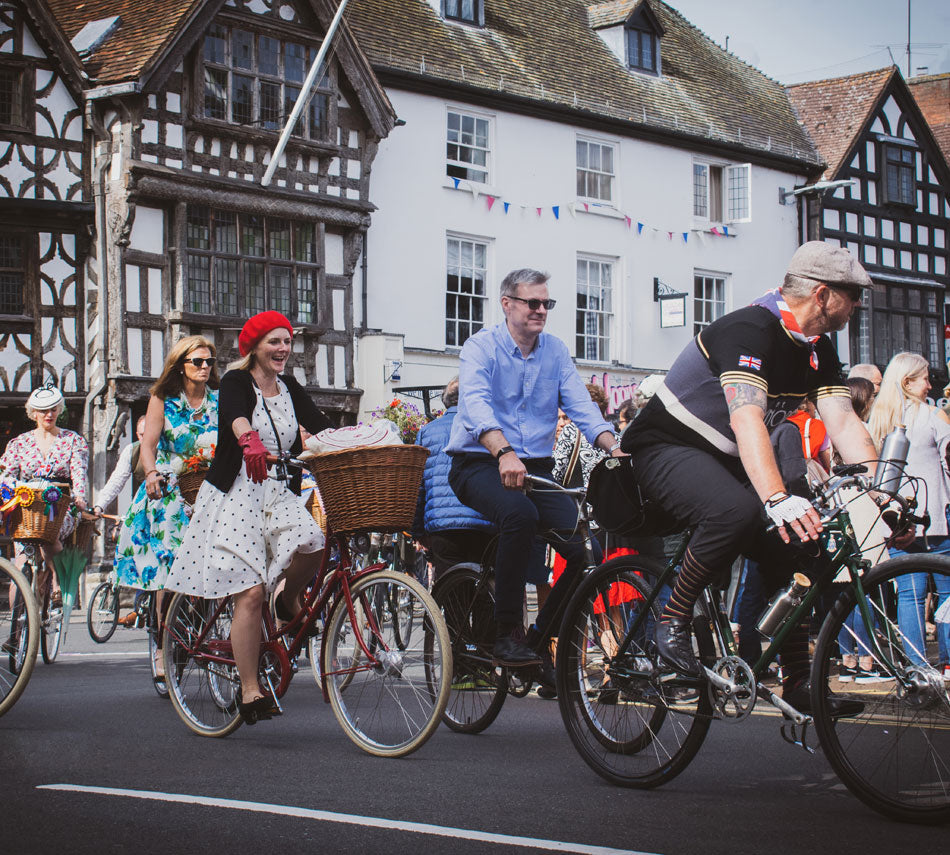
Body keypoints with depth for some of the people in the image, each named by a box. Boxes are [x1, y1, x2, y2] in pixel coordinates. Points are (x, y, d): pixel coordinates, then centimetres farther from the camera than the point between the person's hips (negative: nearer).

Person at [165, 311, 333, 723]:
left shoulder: (290, 389, 13)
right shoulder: (236, 382, -4)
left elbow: (321, 426, 3)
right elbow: (235, 414, -27)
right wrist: (250, 440, -49)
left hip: (279, 495, 5)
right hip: (236, 497, -4)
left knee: (312, 542, -27)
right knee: (251, 592, -13)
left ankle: (290, 599, 6)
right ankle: (250, 692, -6)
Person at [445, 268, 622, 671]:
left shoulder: (555, 351, 13)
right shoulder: (481, 347, -3)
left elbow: (580, 404, 3)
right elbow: (476, 403, -21)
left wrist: (613, 446, -18)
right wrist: (504, 452, -40)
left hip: (536, 467, 5)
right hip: (480, 466, -5)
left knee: (587, 549, -17)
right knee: (520, 513, -38)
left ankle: (543, 637, 4)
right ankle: (507, 635, -27)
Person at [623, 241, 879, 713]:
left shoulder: (818, 350, 3)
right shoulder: (749, 329, -25)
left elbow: (844, 423, -4)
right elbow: (747, 418, -38)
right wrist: (778, 499, -51)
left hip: (726, 459, 9)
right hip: (668, 448, -9)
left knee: (797, 543, -7)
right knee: (736, 511, -37)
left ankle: (798, 680, 2)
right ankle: (673, 618, -17)